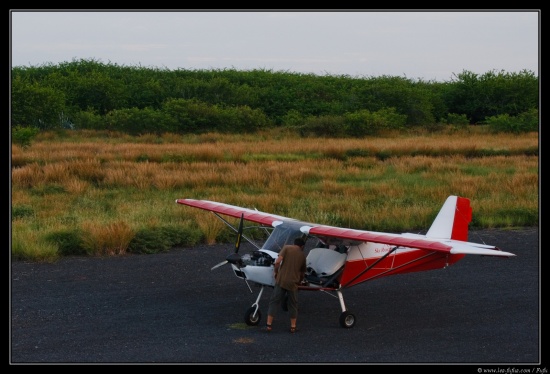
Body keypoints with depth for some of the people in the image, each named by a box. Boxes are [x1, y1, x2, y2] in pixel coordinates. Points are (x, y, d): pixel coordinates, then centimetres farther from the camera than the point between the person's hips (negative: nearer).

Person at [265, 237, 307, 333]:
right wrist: (300, 280, 39)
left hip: (281, 280, -2)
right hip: (293, 283, 2)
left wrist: (276, 272, 4)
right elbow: (303, 272, 21)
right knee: (293, 305, 16)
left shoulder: (287, 248, 2)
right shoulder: (302, 255, 11)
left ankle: (269, 324, 2)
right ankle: (293, 326, 21)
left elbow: (278, 261, -11)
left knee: (274, 302, 5)